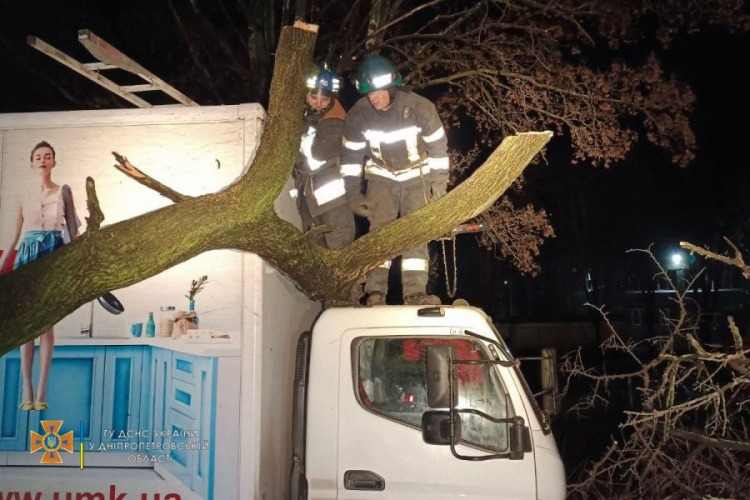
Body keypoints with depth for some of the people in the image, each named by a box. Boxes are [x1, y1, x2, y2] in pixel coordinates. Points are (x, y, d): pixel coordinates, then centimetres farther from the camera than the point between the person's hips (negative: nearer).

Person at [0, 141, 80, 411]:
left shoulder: (63, 191, 5)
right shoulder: (23, 195, 10)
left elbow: (73, 228, 4)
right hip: (28, 254, 2)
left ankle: (41, 391, -3)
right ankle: (26, 390, 2)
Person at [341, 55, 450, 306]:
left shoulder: (420, 108, -22)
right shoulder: (357, 115, -16)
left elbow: (438, 146, -9)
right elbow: (351, 155, -2)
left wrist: (439, 184, -7)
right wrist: (350, 193, -1)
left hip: (417, 175, -1)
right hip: (381, 177, 1)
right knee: (379, 230, -12)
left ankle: (415, 292, -10)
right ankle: (375, 293, -13)